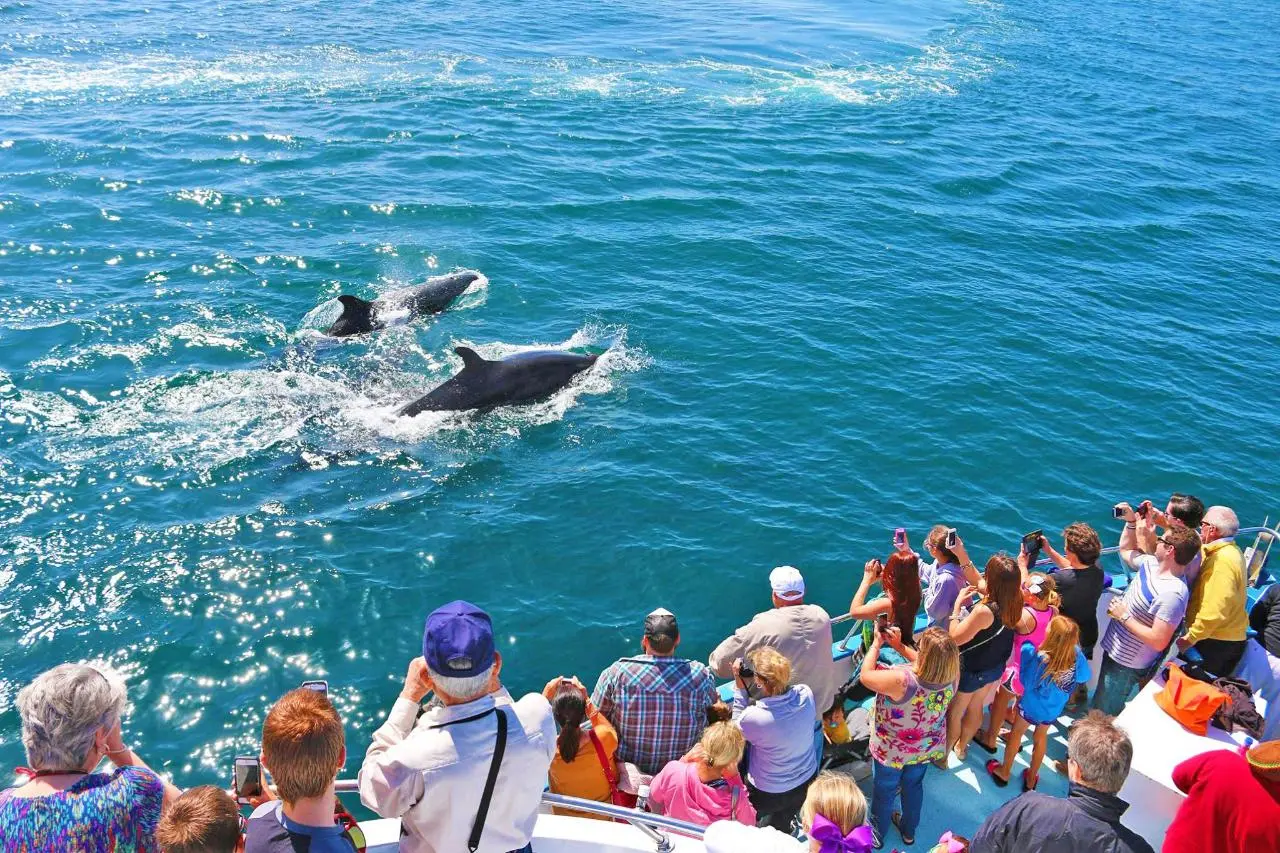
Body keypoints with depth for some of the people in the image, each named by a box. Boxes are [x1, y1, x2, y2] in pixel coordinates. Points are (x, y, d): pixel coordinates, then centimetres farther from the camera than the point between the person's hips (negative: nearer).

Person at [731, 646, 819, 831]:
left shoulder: (754, 717, -38)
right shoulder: (806, 694, -25)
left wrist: (740, 687, -17)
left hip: (768, 795, -4)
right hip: (807, 783, 4)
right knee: (781, 825, 34)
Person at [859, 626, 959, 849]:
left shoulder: (902, 680, -44)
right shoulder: (951, 676, -26)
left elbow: (866, 675, -26)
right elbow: (927, 665, -2)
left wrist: (877, 643, -14)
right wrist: (899, 645, -2)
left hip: (892, 750, -4)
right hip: (926, 748, 5)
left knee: (884, 792, 23)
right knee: (914, 786, 31)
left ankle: (876, 835, 48)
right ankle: (909, 831, 55)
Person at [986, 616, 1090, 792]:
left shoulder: (1037, 657, -38)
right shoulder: (1076, 655, -27)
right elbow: (1083, 677, -9)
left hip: (1031, 705, -3)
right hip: (1054, 710, 3)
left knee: (1017, 732, 23)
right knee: (1041, 737, 27)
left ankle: (1004, 772, 42)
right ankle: (1031, 778, 45)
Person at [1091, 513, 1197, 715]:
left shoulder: (1172, 593, -33)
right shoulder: (1152, 563, -5)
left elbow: (1158, 642, -33)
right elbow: (1126, 550, 18)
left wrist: (1124, 616, -25)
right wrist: (1131, 521, 5)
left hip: (1127, 665, -9)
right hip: (1113, 650, 9)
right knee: (1100, 702, 29)